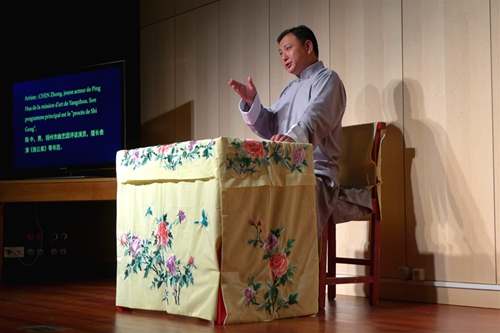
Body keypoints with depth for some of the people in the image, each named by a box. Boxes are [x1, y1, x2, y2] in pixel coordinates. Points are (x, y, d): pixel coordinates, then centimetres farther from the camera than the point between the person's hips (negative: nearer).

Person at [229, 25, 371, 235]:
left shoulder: (326, 79, 0)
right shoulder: (289, 89, 25)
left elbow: (316, 117, -21)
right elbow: (268, 129, 20)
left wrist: (293, 136, -41)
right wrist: (251, 102, 2)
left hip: (315, 173, -8)